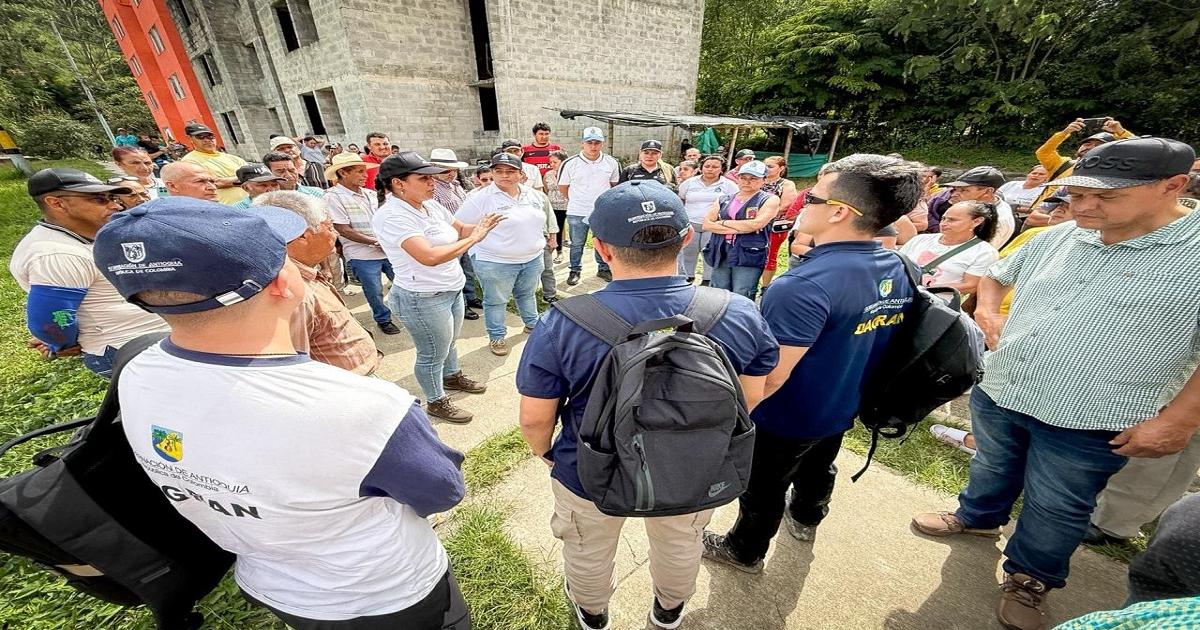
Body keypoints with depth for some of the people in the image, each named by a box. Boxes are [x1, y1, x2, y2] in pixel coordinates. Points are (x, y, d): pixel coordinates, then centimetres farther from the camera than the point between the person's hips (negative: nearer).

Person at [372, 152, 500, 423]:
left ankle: (452, 377, 50)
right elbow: (430, 256, -35)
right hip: (422, 299, -8)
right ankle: (436, 402, 31)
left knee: (449, 342, 25)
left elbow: (460, 229, 14)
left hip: (453, 289, 8)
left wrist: (482, 226, -7)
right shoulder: (391, 216, -23)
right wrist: (473, 239, -26)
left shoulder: (431, 204, 2)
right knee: (432, 354, 9)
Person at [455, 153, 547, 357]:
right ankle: (496, 337, 26)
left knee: (527, 294, 22)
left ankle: (532, 324, 43)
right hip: (495, 263, -5)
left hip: (532, 259, 5)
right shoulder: (482, 198, -14)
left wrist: (539, 244, 19)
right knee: (496, 301, 9)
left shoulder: (533, 194, 5)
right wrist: (483, 244, -7)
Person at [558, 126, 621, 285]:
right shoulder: (570, 163, -10)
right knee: (577, 244, 11)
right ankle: (575, 271, 28)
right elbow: (562, 187, 2)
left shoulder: (611, 162, -3)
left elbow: (615, 184, 12)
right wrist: (576, 201, 10)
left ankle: (604, 269, 33)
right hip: (577, 213, -1)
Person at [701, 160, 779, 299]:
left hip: (749, 256, -4)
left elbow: (755, 224, -13)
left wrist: (724, 223, -3)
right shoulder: (724, 200, 13)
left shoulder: (770, 200, 2)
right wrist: (736, 229, -10)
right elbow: (707, 224, 1)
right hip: (721, 255, 4)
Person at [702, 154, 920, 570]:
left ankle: (744, 551, 43)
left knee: (763, 488, 17)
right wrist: (851, 392, 21)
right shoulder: (897, 270, -7)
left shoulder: (807, 285, -36)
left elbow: (768, 377, -35)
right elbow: (865, 344, 7)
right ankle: (805, 520, 61)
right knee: (818, 468, 32)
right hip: (842, 409, 8)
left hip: (786, 419, -7)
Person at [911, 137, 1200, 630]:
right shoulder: (1055, 239, 0)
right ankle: (977, 517, 51)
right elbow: (996, 275, 17)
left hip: (1086, 424, -3)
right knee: (992, 469, 26)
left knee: (1053, 509, 17)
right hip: (997, 393, 4)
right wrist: (986, 311, -1)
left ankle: (1030, 577, 40)